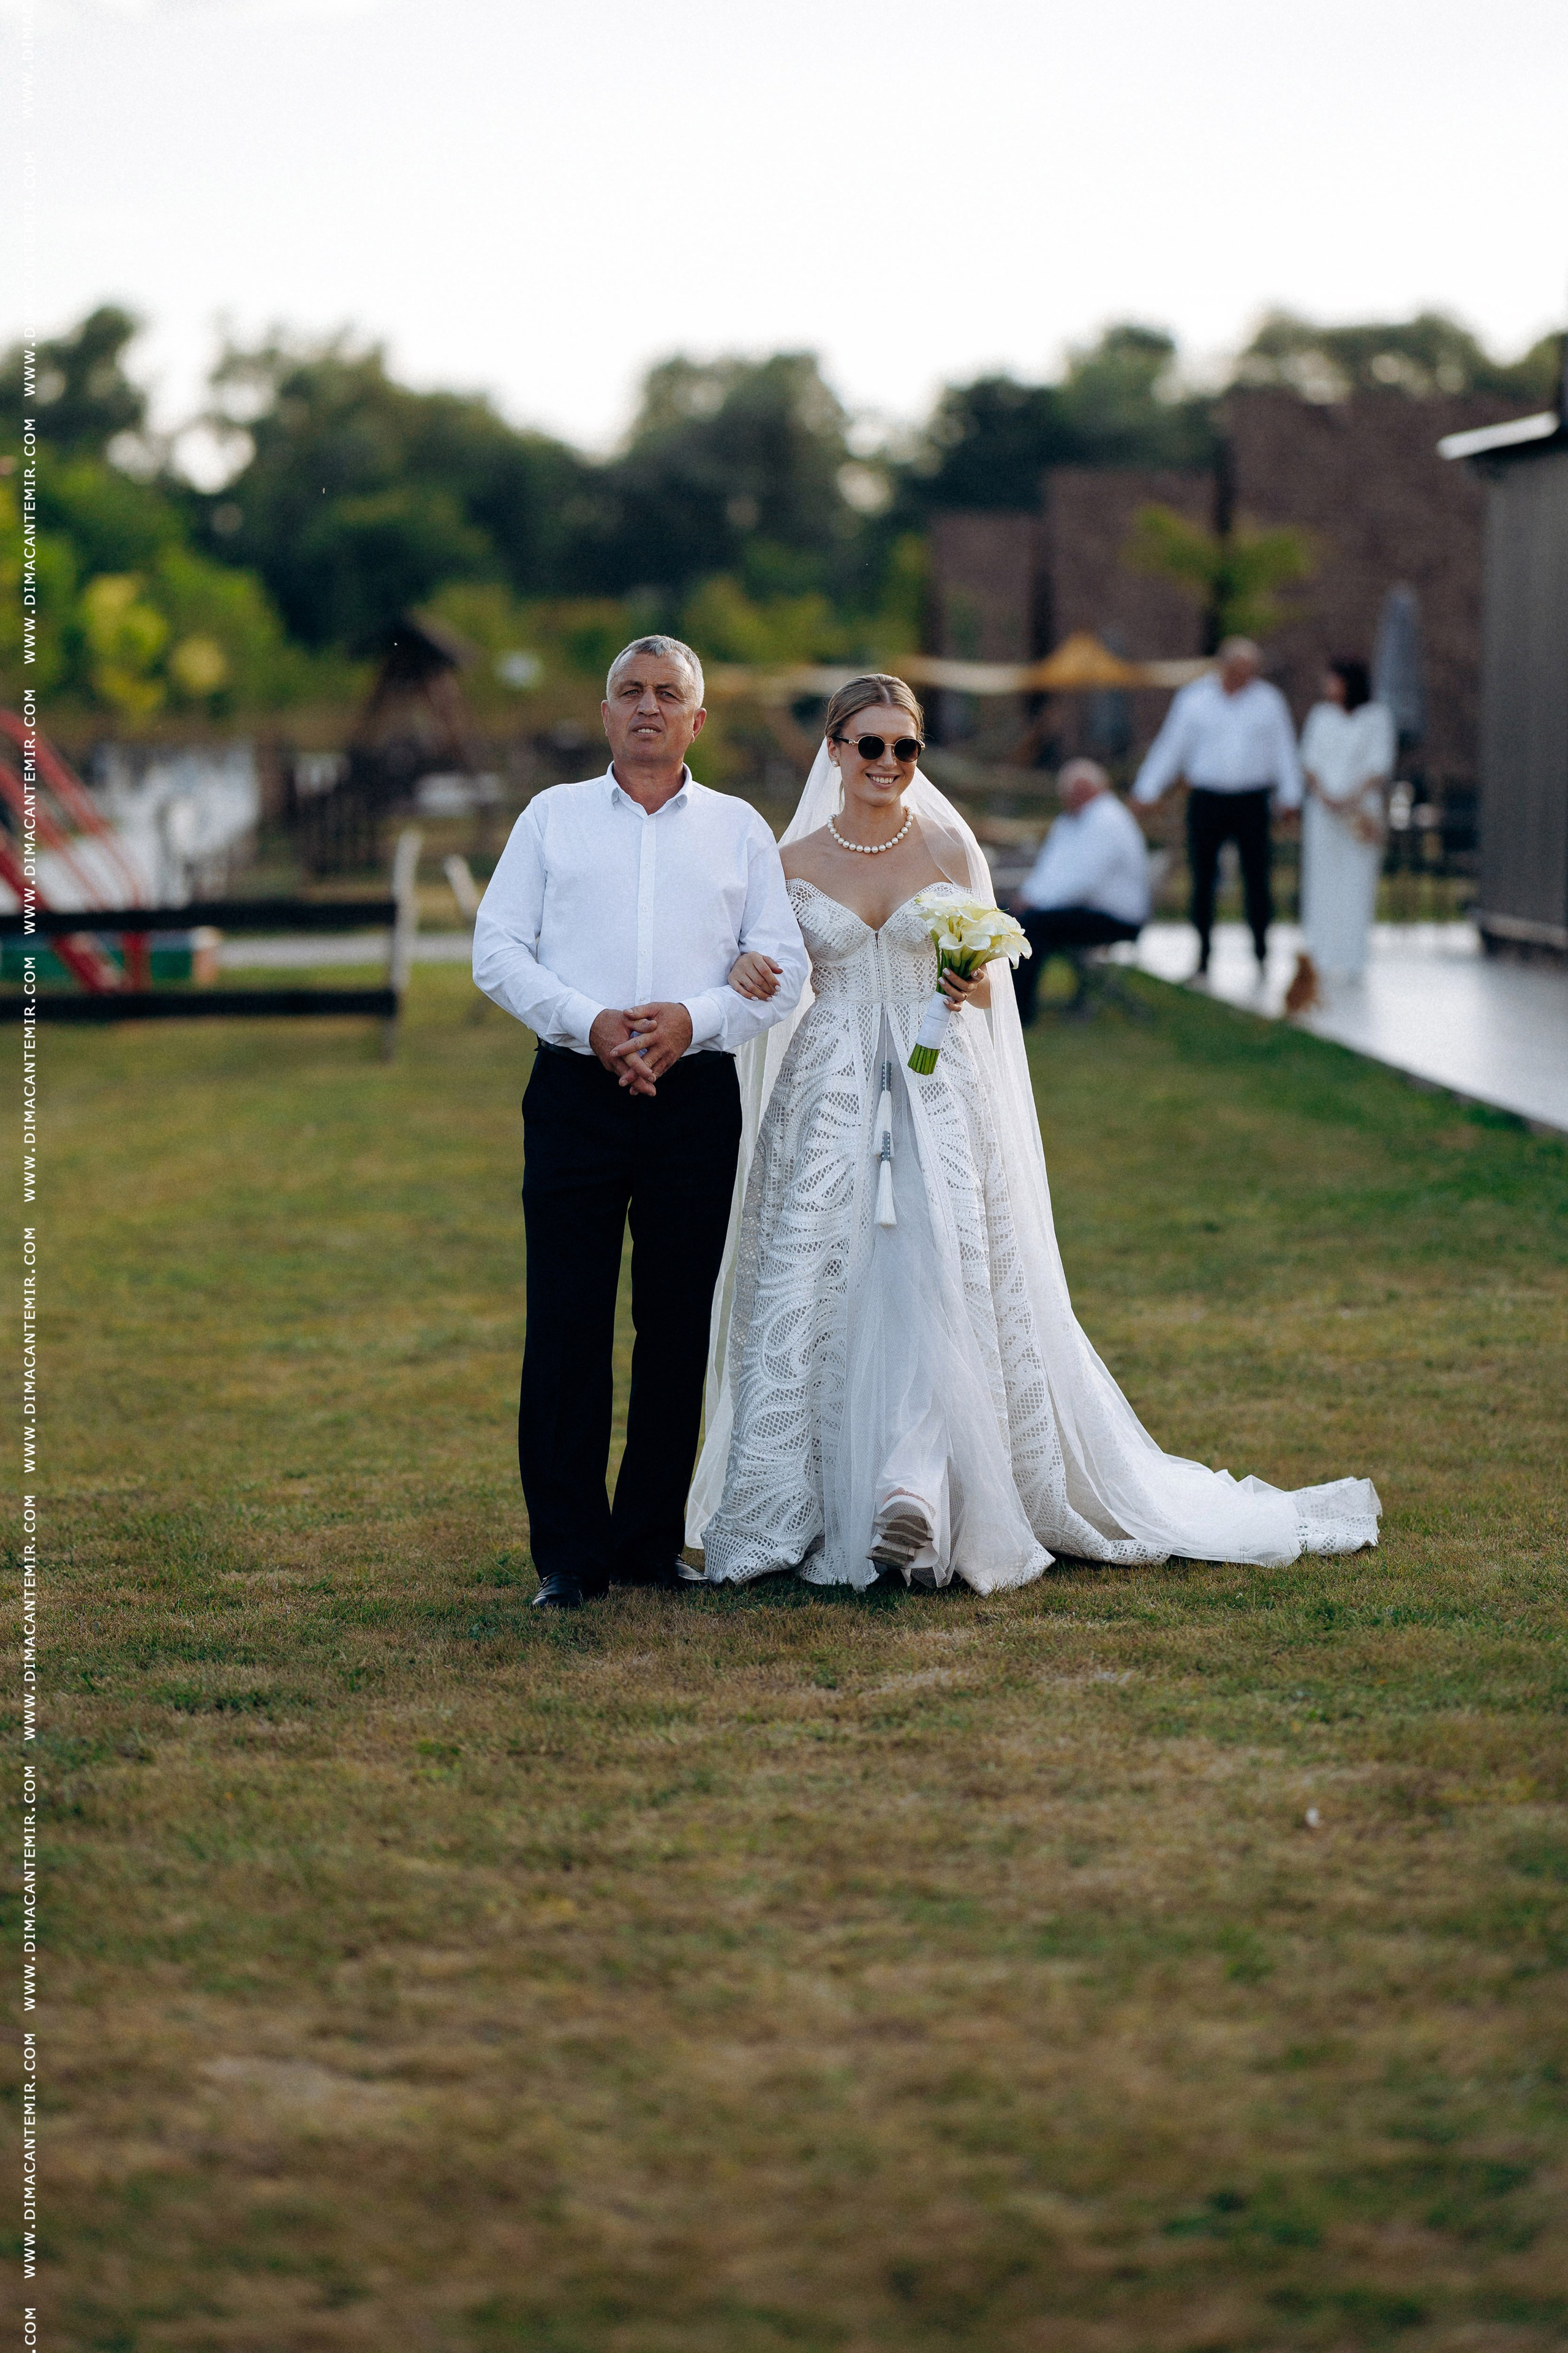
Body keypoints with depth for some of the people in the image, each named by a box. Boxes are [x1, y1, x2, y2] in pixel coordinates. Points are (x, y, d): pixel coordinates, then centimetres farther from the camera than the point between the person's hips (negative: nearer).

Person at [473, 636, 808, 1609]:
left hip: (696, 1092, 1)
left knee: (679, 1327, 3)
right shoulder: (553, 817, 11)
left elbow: (782, 966, 6)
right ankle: (568, 1553, -2)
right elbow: (498, 949, 4)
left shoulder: (740, 829, 13)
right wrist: (589, 1024, -11)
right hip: (575, 1091, -1)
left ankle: (652, 1541, 12)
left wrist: (693, 1019, -12)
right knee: (566, 1324, -6)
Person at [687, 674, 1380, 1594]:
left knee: (936, 1269, -18)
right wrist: (746, 975, -12)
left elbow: (983, 992, 11)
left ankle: (916, 1484, -27)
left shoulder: (952, 851, 6)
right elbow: (772, 982, 10)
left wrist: (970, 984, -12)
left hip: (936, 1095, 0)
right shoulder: (796, 861, 6)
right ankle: (806, 1510, 1)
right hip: (829, 1096, 0)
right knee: (817, 1288, -6)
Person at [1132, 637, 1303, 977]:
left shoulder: (1269, 701, 6)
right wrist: (1146, 792, 5)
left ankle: (1261, 949, 6)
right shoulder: (1194, 699, 5)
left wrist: (1290, 797, 4)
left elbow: (1284, 751, 11)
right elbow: (1170, 746, 8)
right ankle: (1203, 954, 7)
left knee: (1257, 878, -3)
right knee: (1203, 878, 0)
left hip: (1251, 801, 0)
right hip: (1206, 799, 0)